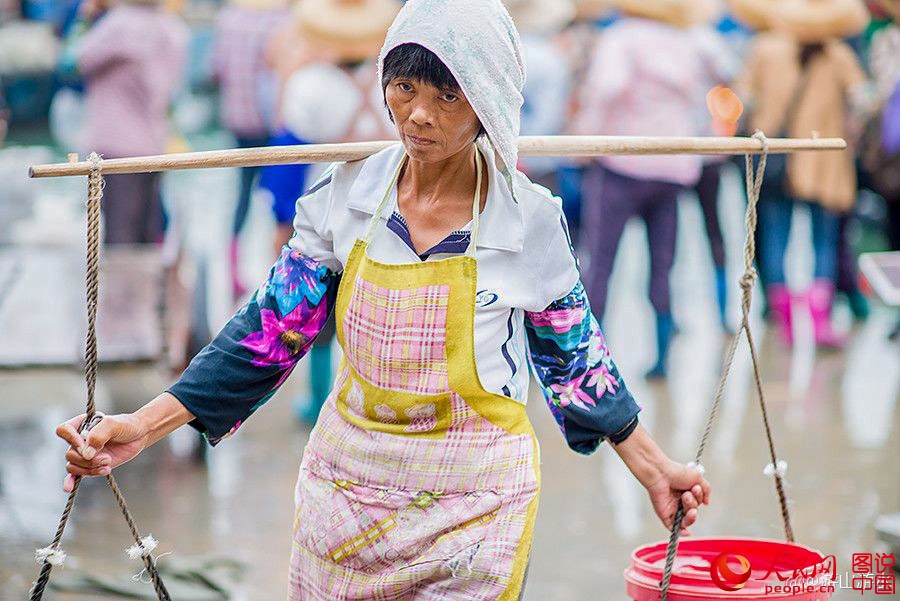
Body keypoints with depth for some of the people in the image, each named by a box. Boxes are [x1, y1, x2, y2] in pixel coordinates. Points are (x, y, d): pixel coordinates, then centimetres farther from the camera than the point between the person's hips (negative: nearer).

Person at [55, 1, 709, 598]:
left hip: (472, 509, -2)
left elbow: (573, 358, 4)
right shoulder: (348, 195, -5)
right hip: (346, 491, 2)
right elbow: (271, 332, -2)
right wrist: (142, 427, -10)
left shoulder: (531, 219, -10)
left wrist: (654, 469, 7)